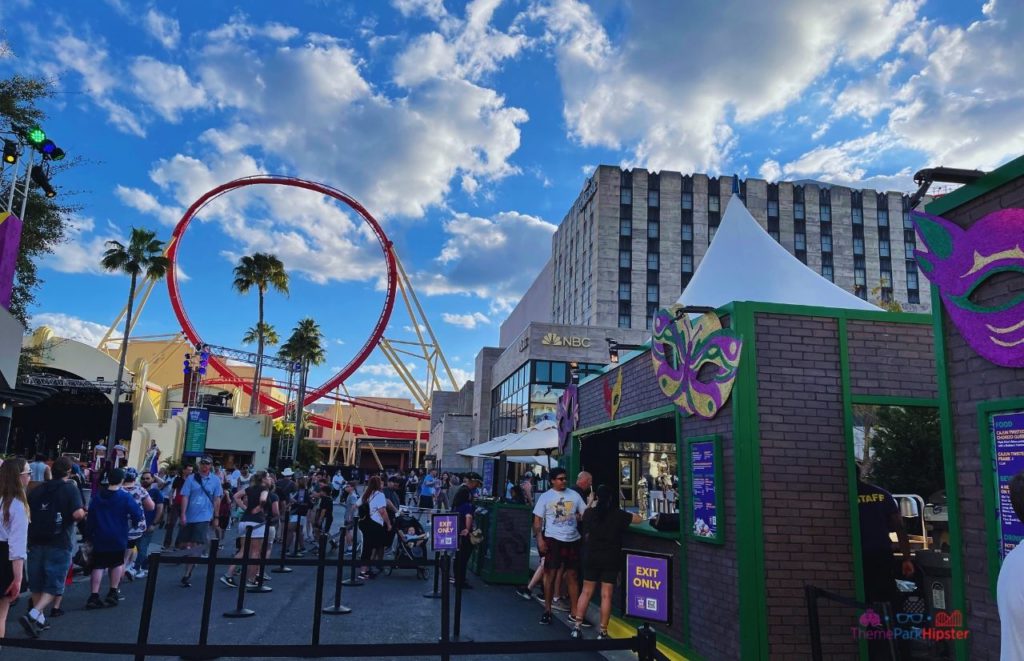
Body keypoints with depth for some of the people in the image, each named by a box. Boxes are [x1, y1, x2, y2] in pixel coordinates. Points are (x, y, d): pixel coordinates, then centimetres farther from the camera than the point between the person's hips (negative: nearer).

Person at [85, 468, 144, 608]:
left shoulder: (96, 498, 4)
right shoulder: (125, 497, -11)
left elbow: (90, 519, 9)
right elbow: (138, 515, -12)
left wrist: (89, 536, 17)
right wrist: (134, 522, 10)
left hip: (99, 539, 3)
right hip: (118, 538, -3)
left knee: (98, 566, 6)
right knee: (117, 563, 15)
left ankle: (94, 596, 0)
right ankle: (112, 593, 16)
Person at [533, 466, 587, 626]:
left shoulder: (574, 495, 4)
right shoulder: (545, 497, -2)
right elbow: (537, 519, -2)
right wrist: (539, 539, -12)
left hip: (572, 540, 3)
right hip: (553, 539, -3)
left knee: (572, 575, 9)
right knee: (551, 574, 4)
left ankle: (574, 613, 17)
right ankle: (547, 611, 17)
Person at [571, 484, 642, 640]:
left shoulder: (589, 513, -1)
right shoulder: (618, 515, -5)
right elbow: (639, 519, 6)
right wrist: (633, 514, 26)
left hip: (592, 557, 2)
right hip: (611, 559, -2)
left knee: (586, 592, 11)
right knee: (606, 595, 2)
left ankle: (577, 627, 9)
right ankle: (602, 631, 5)